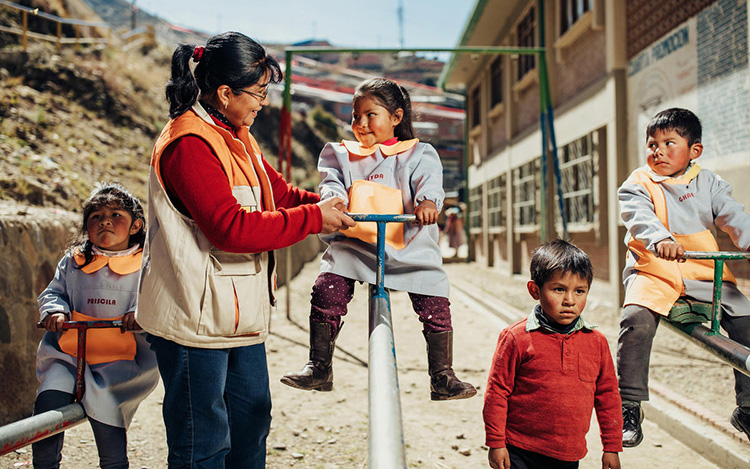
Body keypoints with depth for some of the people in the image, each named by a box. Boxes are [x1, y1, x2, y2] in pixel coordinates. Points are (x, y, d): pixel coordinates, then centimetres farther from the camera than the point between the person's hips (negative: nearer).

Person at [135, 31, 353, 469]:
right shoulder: (189, 144, -21)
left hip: (241, 311, 10)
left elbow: (279, 193, 17)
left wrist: (332, 207, 1)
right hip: (196, 315, -10)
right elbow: (232, 228, -28)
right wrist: (313, 218, -21)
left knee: (251, 417, 20)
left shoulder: (237, 137, 12)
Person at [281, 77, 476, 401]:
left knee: (435, 305, -11)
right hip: (352, 245, 1)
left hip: (410, 248, -1)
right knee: (326, 289, -18)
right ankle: (319, 368, -4)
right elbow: (332, 182, 1)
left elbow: (430, 182, -6)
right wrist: (332, 200, -24)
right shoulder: (341, 154, 17)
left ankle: (443, 377, 5)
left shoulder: (418, 154, 11)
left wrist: (427, 201, -30)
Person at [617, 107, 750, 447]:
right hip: (653, 269, -3)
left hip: (704, 270, 3)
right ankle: (629, 407, -15)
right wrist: (660, 240, -39)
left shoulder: (707, 183, 11)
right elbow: (640, 217, -18)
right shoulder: (638, 184, 1)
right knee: (637, 318, -29)